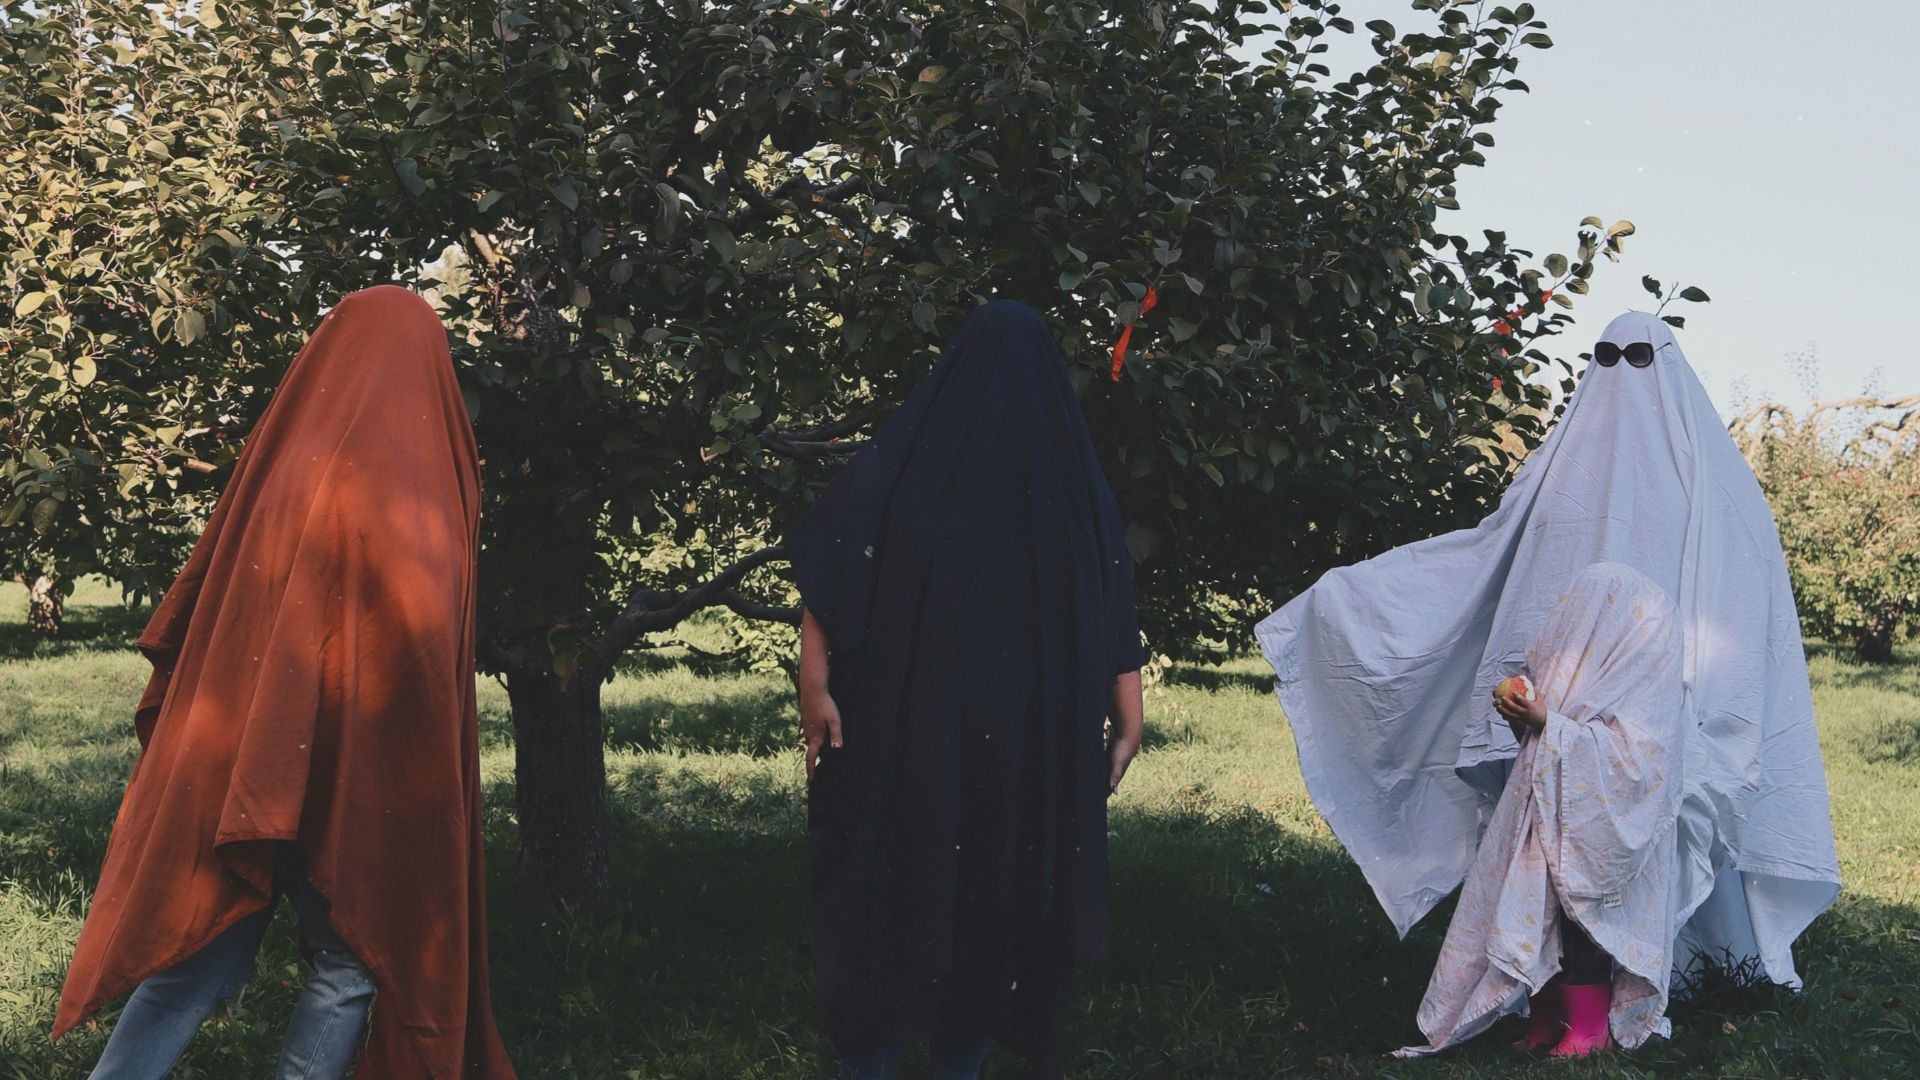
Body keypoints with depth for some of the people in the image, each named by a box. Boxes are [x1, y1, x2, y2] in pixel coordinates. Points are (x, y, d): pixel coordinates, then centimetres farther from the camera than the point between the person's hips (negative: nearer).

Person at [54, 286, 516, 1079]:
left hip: (226, 755, 6)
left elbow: (198, 593, 11)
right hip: (350, 769, -6)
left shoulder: (279, 454, 9)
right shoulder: (407, 477, -10)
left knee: (201, 960, 11)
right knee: (354, 960, 8)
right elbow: (421, 627, -20)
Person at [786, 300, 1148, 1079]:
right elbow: (1115, 616, 1)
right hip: (1030, 740, 1)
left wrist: (816, 682, -11)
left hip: (905, 723, -1)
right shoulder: (1075, 479, 3)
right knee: (996, 896, 11)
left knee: (886, 889, 8)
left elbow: (830, 572, -10)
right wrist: (1127, 726, 4)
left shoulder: (904, 456, -1)